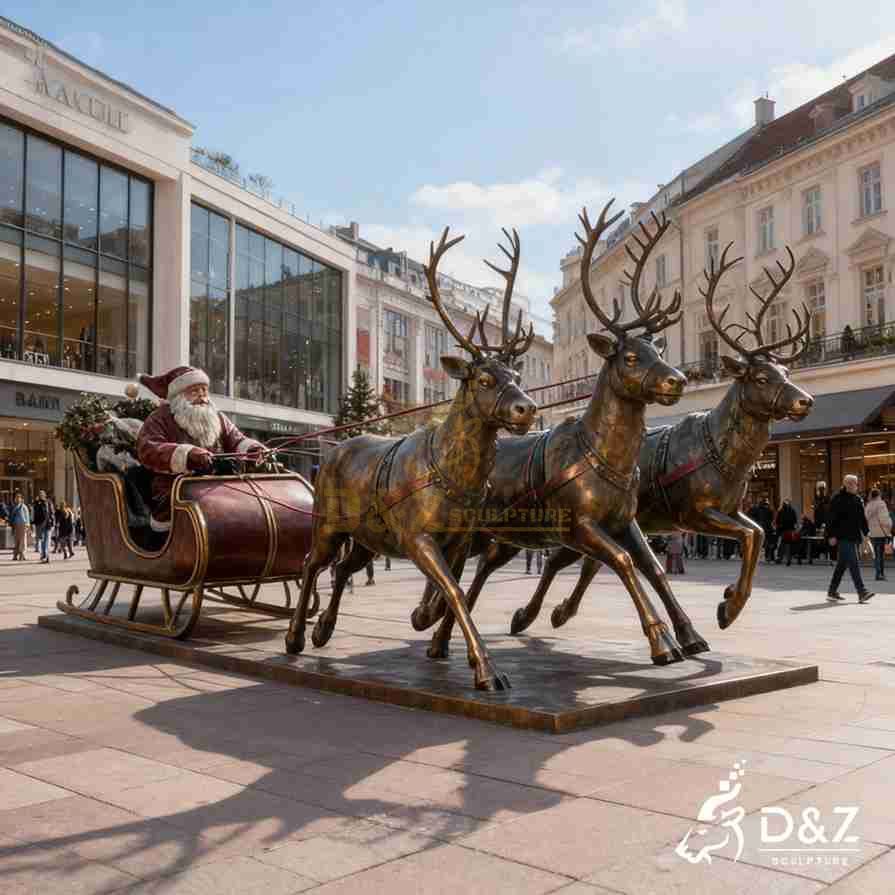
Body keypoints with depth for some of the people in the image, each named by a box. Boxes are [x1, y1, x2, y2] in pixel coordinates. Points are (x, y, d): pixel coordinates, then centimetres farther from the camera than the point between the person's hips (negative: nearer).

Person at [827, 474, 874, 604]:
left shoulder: (858, 500, 16)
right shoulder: (838, 500, -7)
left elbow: (862, 519, 22)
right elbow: (831, 519, -10)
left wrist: (866, 532, 14)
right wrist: (832, 536, -14)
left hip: (855, 538, 8)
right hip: (844, 538, -8)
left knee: (842, 565, 12)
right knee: (853, 564, -13)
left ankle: (832, 592, 19)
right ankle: (862, 592, -17)